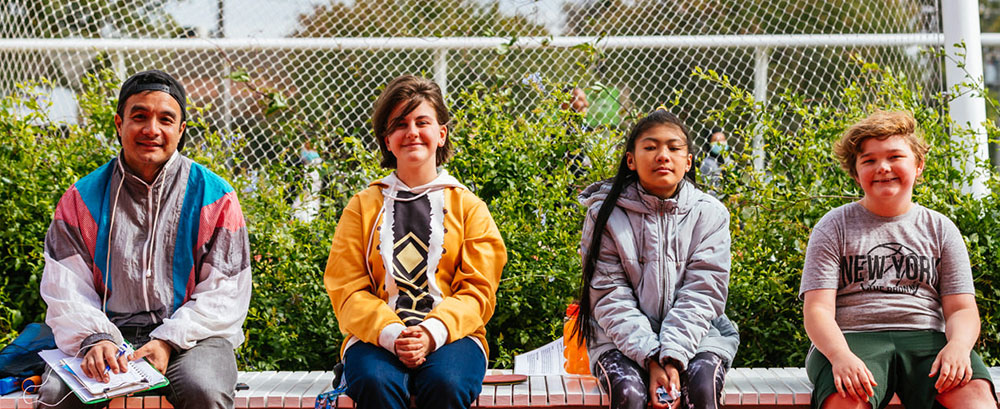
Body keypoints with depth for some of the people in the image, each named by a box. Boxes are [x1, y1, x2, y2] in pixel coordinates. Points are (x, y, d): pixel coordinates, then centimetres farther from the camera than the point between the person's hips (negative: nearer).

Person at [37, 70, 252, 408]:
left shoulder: (214, 197, 2)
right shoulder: (83, 197, 8)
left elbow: (225, 293, -1)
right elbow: (64, 287, 2)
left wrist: (169, 340, -15)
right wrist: (94, 338, -18)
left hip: (190, 335, -1)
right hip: (108, 331, 1)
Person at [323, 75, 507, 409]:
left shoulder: (468, 206, 14)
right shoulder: (363, 206, 15)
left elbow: (477, 291, 5)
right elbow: (347, 290, 6)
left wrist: (433, 332, -15)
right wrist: (391, 334, -14)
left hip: (451, 335, 0)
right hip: (375, 336, 0)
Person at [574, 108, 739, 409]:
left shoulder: (710, 214, 2)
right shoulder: (606, 215, -1)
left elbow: (702, 294, -6)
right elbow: (610, 297, -8)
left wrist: (672, 357, -20)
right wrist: (651, 359, -20)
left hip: (695, 333, 1)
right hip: (623, 338, -1)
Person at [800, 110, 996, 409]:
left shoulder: (940, 229, 16)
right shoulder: (835, 227, 9)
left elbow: (961, 309, 10)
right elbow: (818, 309, -1)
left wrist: (958, 346, -15)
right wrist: (841, 356, -23)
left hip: (926, 339, 2)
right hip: (852, 337, -2)